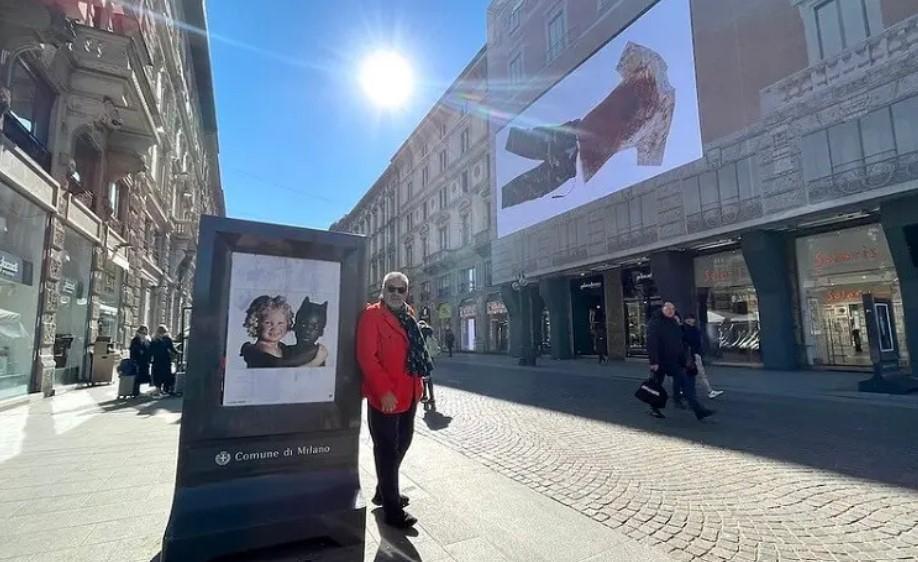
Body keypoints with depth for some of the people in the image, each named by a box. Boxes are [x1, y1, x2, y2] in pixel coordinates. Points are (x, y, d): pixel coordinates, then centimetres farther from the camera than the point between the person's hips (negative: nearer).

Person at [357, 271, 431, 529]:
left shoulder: (408, 315, 12)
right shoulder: (371, 315, -12)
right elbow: (366, 357, -19)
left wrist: (417, 383, 14)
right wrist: (384, 391, -24)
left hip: (409, 393, 8)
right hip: (384, 397, -8)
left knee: (402, 442, 20)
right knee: (387, 450, 4)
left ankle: (384, 492, 40)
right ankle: (393, 509, 18)